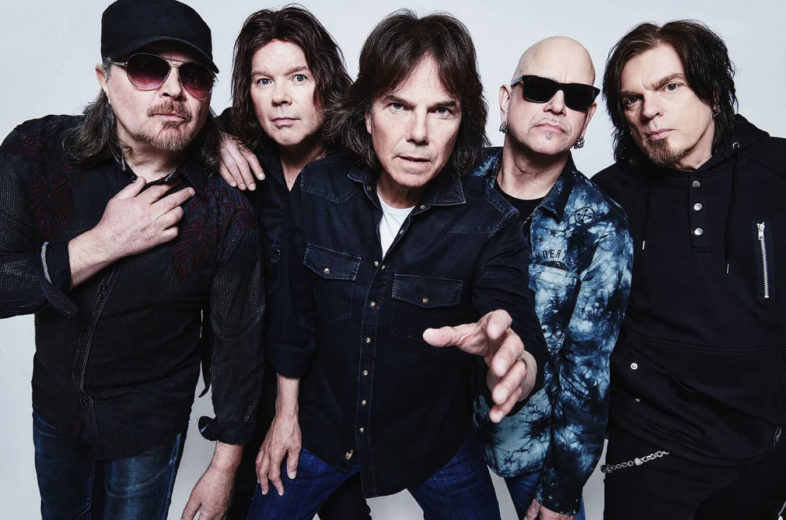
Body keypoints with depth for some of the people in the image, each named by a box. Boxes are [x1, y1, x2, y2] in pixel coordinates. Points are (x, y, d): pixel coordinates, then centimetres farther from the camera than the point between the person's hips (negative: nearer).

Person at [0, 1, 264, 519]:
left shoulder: (227, 213, -23)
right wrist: (102, 244, -31)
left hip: (150, 427, -2)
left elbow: (237, 340, -14)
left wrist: (224, 468, -8)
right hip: (54, 404, 3)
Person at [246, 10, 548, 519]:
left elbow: (523, 342, -27)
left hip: (435, 439, -1)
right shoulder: (318, 189, -16)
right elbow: (295, 311, -4)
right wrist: (286, 412, 5)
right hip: (323, 426, 2)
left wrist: (514, 361, -52)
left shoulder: (492, 221, -22)